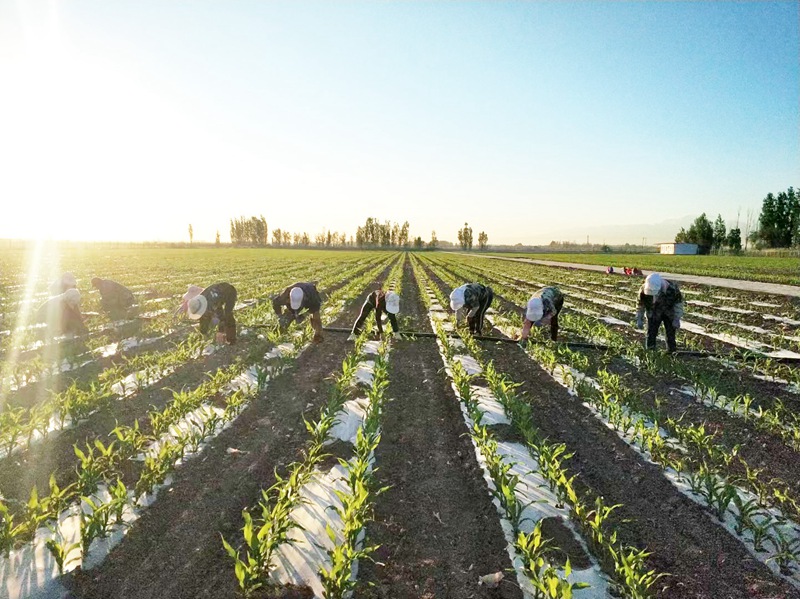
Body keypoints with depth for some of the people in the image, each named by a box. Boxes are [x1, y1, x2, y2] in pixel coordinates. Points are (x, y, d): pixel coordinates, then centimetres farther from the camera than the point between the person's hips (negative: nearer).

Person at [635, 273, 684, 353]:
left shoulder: (672, 288, -33)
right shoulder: (644, 289, -28)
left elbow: (679, 302, -15)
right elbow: (640, 305, -9)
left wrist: (677, 319, -14)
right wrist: (639, 319, -5)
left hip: (669, 313, -1)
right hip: (653, 314, 1)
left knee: (670, 335, 1)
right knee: (651, 334, -2)